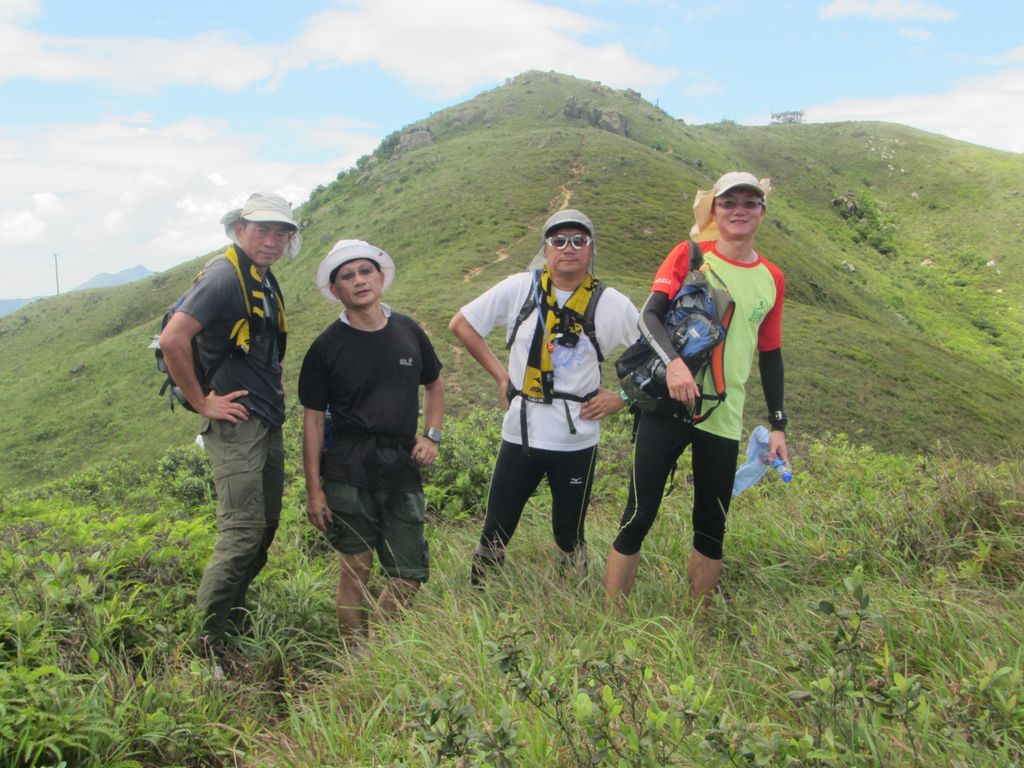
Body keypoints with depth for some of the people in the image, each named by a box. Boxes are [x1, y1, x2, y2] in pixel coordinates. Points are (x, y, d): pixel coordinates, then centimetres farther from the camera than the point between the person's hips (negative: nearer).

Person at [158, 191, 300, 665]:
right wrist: (202, 402, -17)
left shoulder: (266, 281, 15)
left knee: (265, 526, 15)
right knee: (242, 531, -10)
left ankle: (234, 614, 30)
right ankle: (209, 642, 1)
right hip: (235, 425, -9)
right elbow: (172, 339, -24)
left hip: (268, 425, 9)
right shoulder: (224, 276, -14)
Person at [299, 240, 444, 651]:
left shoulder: (408, 332, 6)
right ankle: (357, 655, 24)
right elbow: (313, 419, 0)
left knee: (410, 575, 5)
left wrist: (431, 434, 6)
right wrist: (314, 490, -2)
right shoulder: (327, 347, -3)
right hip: (348, 475, -3)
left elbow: (434, 385, 22)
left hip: (403, 472, 3)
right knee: (355, 569, 4)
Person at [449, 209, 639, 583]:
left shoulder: (611, 304, -4)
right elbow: (461, 323, 6)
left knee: (569, 533, 13)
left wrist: (621, 396, -2)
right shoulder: (519, 288, -3)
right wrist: (499, 373, 3)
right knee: (497, 528, 9)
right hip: (520, 432, 1)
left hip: (577, 438, 0)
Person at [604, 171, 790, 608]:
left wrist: (778, 424, 14)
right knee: (639, 517, -5)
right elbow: (649, 315, -11)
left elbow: (770, 355, 17)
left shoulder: (771, 279, 11)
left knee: (712, 528, 10)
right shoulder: (691, 254, 0)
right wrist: (673, 362, -30)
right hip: (669, 405, -4)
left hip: (723, 418, 4)